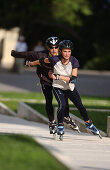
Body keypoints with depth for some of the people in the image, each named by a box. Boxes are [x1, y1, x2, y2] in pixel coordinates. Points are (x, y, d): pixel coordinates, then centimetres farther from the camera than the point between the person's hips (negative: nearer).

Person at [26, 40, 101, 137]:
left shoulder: (74, 61, -20)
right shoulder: (55, 60, -22)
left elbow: (73, 79, -25)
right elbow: (43, 60, -2)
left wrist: (57, 77, -31)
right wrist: (31, 64, 13)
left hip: (70, 88, 2)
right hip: (58, 88, -2)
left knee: (80, 106, 3)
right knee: (62, 105, -24)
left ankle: (88, 124, 28)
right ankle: (60, 126, -4)